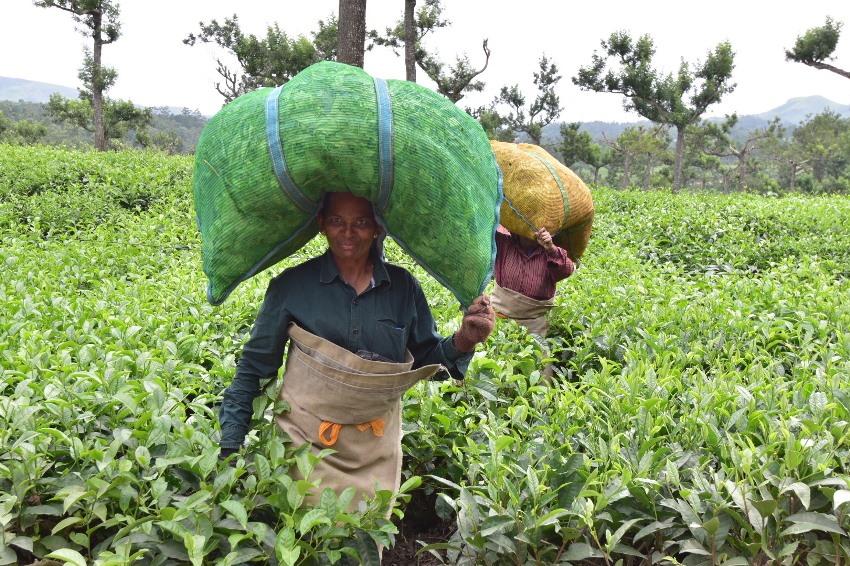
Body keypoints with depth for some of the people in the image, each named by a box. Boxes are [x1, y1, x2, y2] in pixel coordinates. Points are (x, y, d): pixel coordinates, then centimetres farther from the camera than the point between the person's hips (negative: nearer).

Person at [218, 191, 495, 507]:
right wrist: (230, 447, -5)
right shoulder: (291, 286, -6)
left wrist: (462, 342, -15)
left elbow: (426, 361, 6)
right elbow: (254, 368, -1)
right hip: (304, 446, -2)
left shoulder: (403, 286, -1)